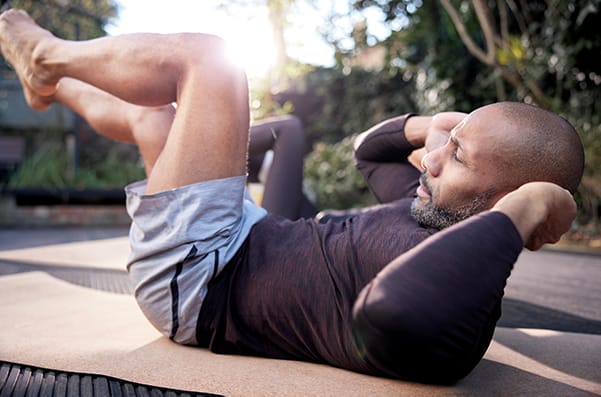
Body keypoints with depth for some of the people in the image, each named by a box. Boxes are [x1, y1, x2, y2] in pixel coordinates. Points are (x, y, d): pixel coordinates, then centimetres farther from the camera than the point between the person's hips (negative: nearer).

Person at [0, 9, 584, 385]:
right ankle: (50, 82, 51)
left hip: (191, 279, -8)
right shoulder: (435, 208, 0)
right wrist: (427, 126, -2)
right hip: (250, 240, 8)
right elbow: (369, 150, 17)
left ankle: (50, 56, 19)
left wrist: (521, 211, -38)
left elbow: (391, 313, -52)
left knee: (207, 57, -9)